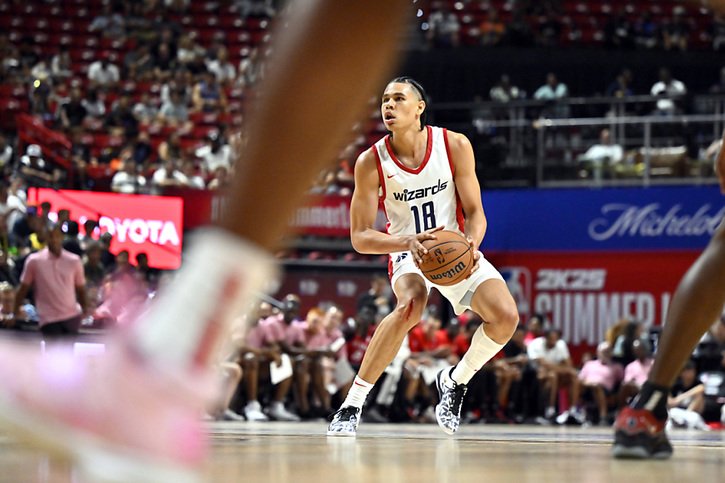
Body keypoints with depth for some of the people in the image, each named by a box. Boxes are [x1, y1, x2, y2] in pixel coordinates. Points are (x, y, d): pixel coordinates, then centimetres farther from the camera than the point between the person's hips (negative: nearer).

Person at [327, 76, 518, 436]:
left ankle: (455, 380, 10)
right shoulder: (371, 162, -15)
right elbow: (360, 237, -14)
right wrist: (406, 242, -33)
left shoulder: (455, 146, -13)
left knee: (506, 316, -20)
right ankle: (352, 403, -28)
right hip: (407, 252, -2)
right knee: (410, 306, -36)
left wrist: (470, 245, -28)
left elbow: (474, 212, -5)